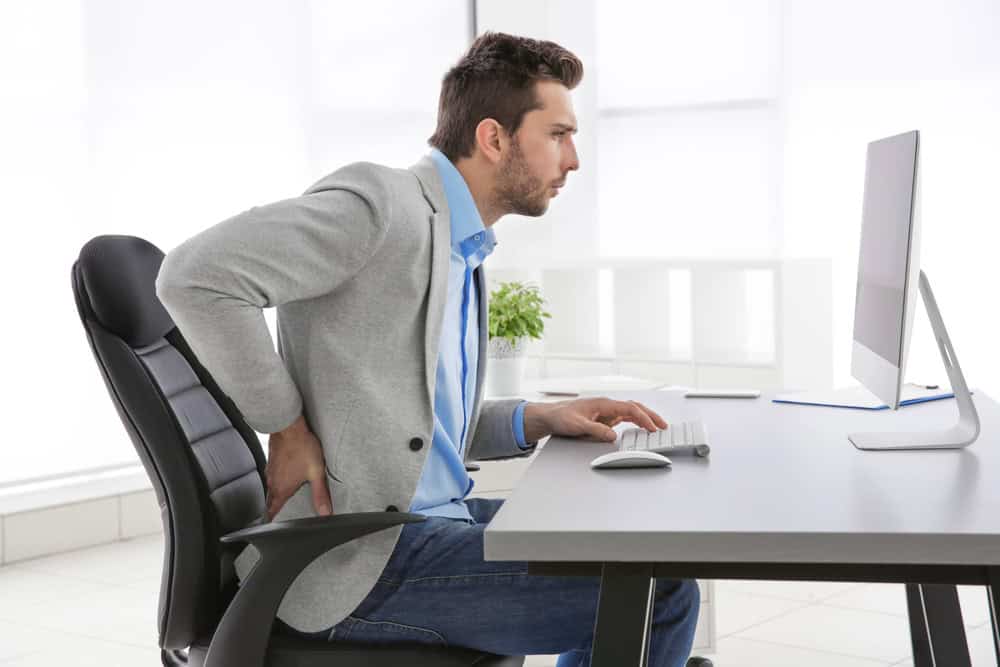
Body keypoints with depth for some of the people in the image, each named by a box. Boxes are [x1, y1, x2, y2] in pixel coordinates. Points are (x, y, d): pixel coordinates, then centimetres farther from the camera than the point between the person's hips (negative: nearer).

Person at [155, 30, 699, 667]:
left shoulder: (465, 252, 17)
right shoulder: (381, 201, -13)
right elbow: (195, 274, -23)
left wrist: (534, 419, 6)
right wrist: (287, 426, -17)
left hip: (439, 516, 10)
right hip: (360, 557, -10)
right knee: (657, 595, -13)